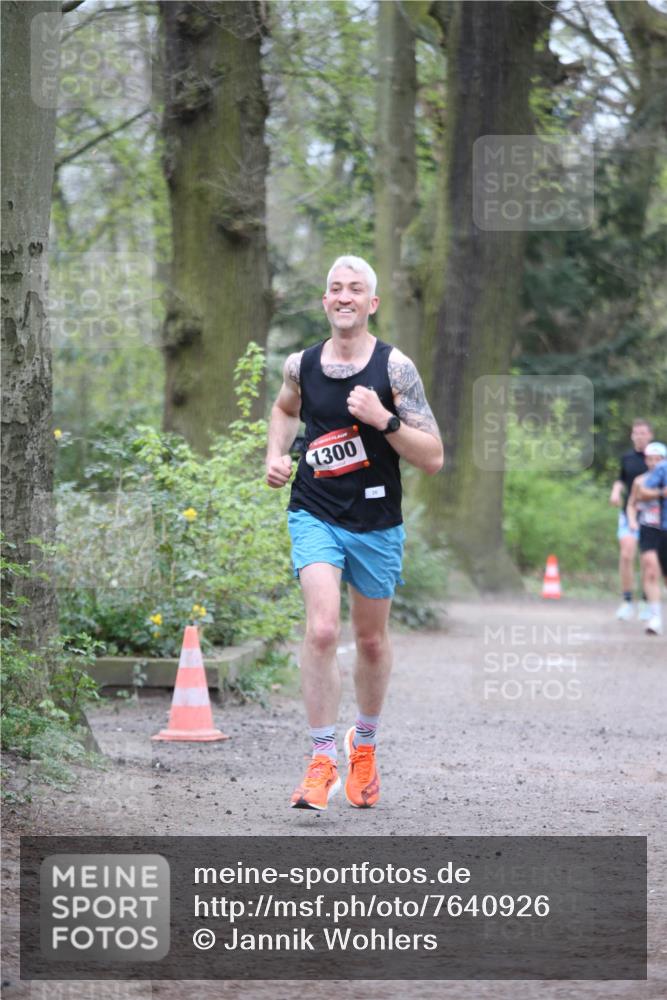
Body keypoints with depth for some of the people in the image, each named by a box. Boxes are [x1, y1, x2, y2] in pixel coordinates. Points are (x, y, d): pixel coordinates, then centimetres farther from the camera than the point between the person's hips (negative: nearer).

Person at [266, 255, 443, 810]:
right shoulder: (301, 364, 0)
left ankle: (364, 744, 39)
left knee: (371, 640, 15)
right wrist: (276, 456, 8)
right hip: (315, 515, 0)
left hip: (376, 523, 0)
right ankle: (322, 762, -12)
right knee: (322, 630, -19)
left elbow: (433, 458, -11)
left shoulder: (394, 367, -10)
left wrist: (383, 418, -23)